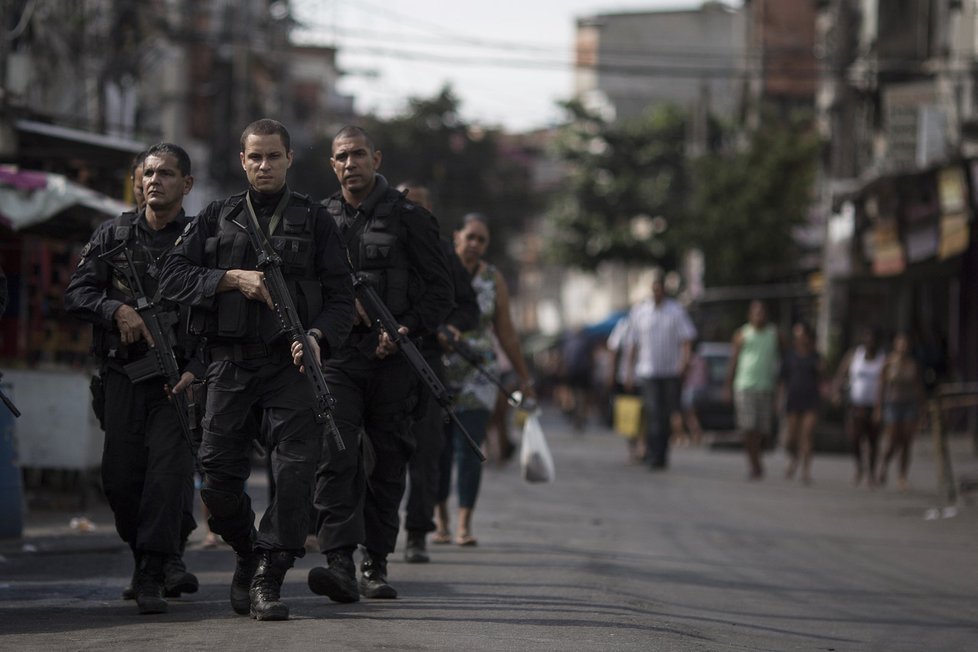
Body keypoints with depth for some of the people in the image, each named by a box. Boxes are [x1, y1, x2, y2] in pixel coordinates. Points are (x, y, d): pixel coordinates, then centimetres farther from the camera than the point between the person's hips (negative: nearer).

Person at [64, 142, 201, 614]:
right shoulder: (114, 235, 10)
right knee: (121, 477, 0)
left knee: (167, 470, -15)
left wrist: (197, 370, -12)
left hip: (178, 375, -3)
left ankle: (152, 575, -14)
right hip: (123, 373, 3)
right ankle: (160, 557, 21)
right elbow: (76, 293, 7)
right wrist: (118, 310, -12)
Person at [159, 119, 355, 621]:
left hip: (291, 361, -1)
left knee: (296, 469, -16)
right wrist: (233, 279, -9)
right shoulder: (217, 218, 14)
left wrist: (317, 337, -14)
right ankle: (246, 551, 24)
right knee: (217, 476, -3)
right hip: (230, 363, 2)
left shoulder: (315, 221, 10)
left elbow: (340, 296, 6)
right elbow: (174, 276, 5)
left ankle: (268, 579, -10)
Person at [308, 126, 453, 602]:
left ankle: (375, 566, 16)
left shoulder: (409, 218, 4)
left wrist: (407, 329, -11)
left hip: (392, 355, -1)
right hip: (335, 354, 1)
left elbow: (441, 289, 3)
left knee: (386, 466, 5)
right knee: (336, 457, -15)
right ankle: (340, 566, -24)